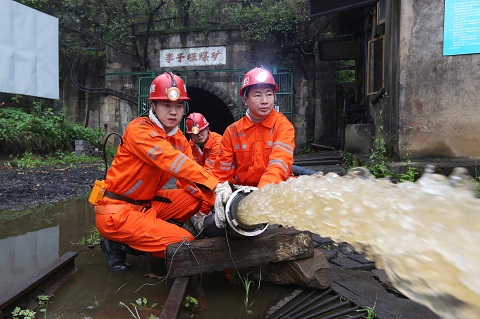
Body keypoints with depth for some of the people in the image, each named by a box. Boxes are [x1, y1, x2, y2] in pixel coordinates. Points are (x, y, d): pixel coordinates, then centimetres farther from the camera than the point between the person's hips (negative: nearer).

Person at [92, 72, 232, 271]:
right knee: (185, 243, -15)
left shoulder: (179, 139, 5)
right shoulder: (139, 130, -18)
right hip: (117, 211, -8)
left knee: (199, 197, -4)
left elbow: (190, 180, -3)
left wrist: (217, 198, -21)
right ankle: (118, 244, -1)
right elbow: (172, 161, -34)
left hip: (147, 205, 8)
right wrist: (217, 186, -41)